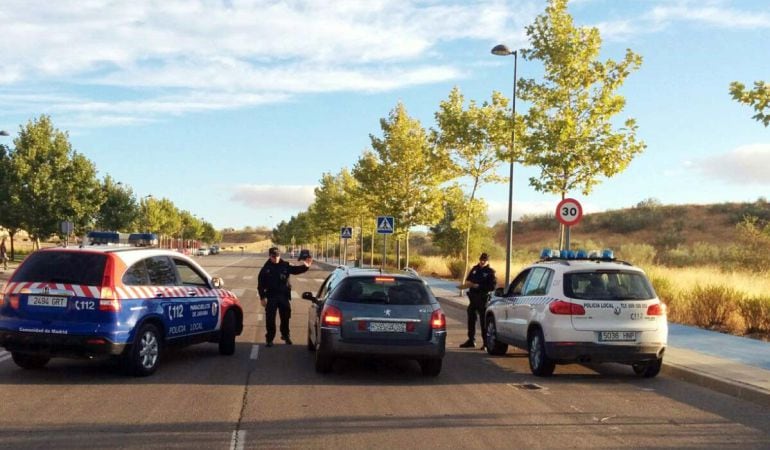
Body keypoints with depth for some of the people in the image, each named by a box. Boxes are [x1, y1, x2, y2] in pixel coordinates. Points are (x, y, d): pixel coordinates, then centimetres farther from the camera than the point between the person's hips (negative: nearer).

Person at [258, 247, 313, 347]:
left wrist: (305, 266, -25)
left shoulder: (285, 265, 2)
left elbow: (295, 270, -4)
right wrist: (262, 297, -5)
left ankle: (285, 335, 31)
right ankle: (269, 338, 8)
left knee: (285, 317, 12)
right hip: (271, 297, -2)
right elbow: (260, 284, 0)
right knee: (270, 319, -2)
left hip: (284, 296, 2)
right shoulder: (266, 268, -1)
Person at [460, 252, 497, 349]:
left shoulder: (490, 272, -5)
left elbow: (492, 286, -13)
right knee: (471, 319, 12)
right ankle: (471, 340, 25)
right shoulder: (475, 269, 13)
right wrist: (468, 283, -1)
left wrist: (478, 286, -17)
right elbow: (468, 279, 23)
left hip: (483, 299, -6)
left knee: (483, 320, -5)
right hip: (473, 297, 6)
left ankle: (486, 343, 0)